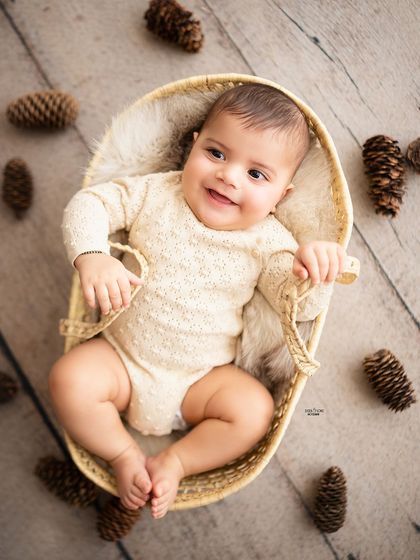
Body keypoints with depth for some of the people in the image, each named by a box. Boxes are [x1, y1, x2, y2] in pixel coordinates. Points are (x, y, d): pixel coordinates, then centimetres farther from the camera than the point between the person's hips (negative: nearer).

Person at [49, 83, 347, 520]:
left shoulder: (267, 240, -7)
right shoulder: (154, 194, -6)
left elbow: (300, 305, -12)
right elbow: (89, 204, -7)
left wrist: (314, 271, -36)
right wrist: (92, 257, -27)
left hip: (201, 379, 0)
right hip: (121, 357, 1)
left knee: (254, 410, -22)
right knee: (69, 378, -22)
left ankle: (175, 461, 0)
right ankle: (124, 455, 1)